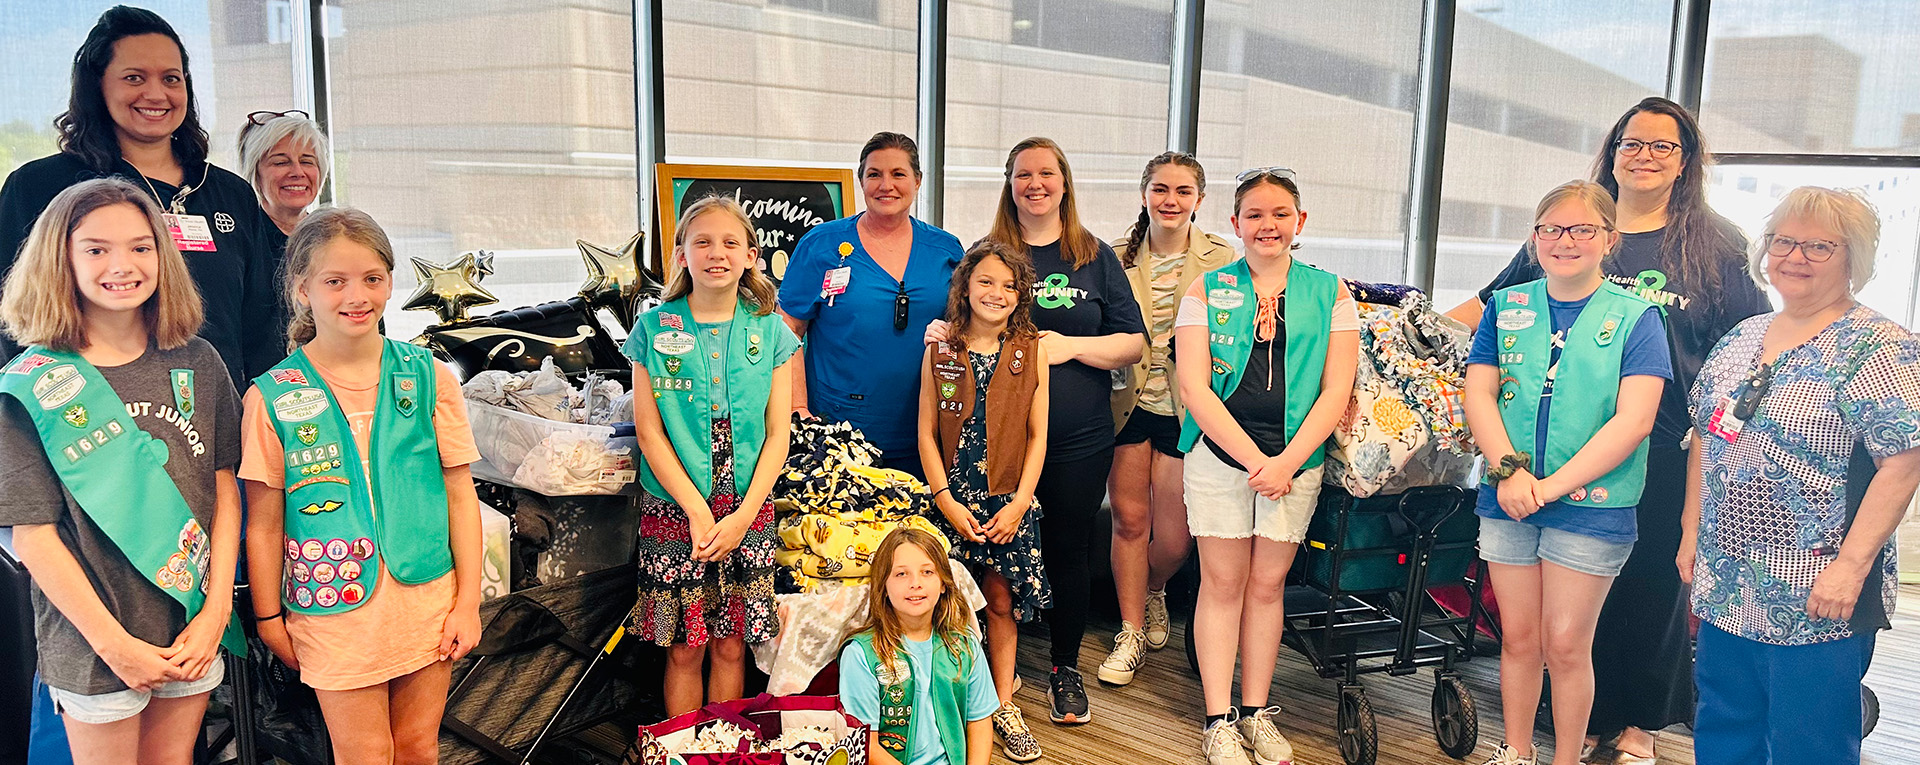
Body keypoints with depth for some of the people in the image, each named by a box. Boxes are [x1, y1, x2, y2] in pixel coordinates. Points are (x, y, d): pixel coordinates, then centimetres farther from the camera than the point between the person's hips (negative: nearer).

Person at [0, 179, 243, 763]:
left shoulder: (197, 364, 1)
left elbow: (224, 491, 1)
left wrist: (216, 612, -6)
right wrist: (114, 643, -12)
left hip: (196, 632, 3)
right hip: (95, 643, -2)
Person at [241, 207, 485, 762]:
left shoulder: (428, 377, -1)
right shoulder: (271, 397, -5)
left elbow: (460, 496, 2)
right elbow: (264, 524, 1)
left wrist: (467, 602, 0)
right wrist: (269, 618, 4)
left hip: (429, 599, 2)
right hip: (334, 609, -1)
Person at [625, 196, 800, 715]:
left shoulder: (770, 333, 2)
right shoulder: (654, 329, -1)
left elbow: (778, 434, 1)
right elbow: (649, 430, -4)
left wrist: (742, 516, -9)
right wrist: (696, 510, -12)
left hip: (747, 512, 1)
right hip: (673, 510, -1)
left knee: (730, 646, 8)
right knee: (684, 649, 6)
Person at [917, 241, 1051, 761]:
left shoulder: (1031, 352, 1)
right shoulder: (940, 352, 1)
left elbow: (1037, 435, 2)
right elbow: (927, 433, 1)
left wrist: (1019, 503, -6)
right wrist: (947, 500, -7)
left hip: (1007, 501, 0)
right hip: (952, 499, 0)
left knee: (1002, 599, 5)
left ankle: (1003, 704, 20)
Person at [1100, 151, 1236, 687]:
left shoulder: (1222, 261, -2)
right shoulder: (1117, 259, 4)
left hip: (1185, 410, -1)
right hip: (1128, 404, 1)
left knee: (1174, 537, 1)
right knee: (1130, 520, 5)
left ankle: (1154, 592, 36)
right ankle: (1131, 632, 22)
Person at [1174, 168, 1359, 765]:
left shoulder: (1330, 293, 5)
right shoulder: (1207, 290, 3)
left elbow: (1337, 390, 0)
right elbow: (1193, 386, -5)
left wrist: (1287, 460, -12)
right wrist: (1252, 457, -13)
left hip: (1297, 458, 1)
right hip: (1220, 452, -1)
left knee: (1267, 584, 8)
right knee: (1222, 582, 3)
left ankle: (1255, 713, 22)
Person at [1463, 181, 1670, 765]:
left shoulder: (1635, 317, -3)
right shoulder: (1507, 307, 7)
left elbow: (1633, 420, -12)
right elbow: (1478, 394, 2)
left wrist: (1553, 485, -18)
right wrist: (1509, 470, -13)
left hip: (1591, 504, -3)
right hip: (1507, 500, 3)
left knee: (1565, 645, 2)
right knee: (1517, 638, 12)